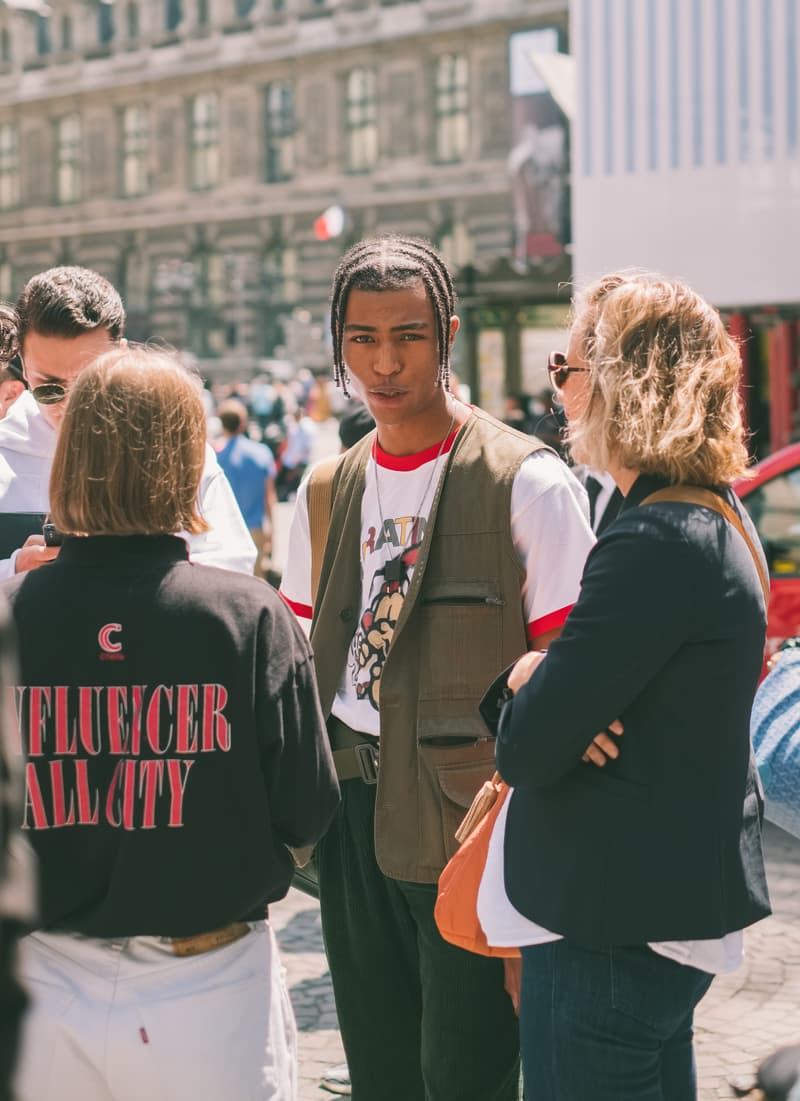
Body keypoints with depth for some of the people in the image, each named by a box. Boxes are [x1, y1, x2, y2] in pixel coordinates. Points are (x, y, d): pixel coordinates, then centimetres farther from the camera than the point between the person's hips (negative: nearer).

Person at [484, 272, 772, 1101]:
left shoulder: (655, 544, -24)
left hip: (615, 930, -10)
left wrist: (525, 685, -2)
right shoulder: (716, 520, 8)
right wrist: (539, 679, -7)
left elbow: (526, 751, -22)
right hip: (675, 901, 10)